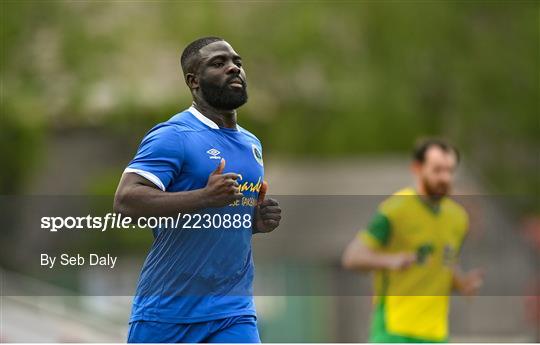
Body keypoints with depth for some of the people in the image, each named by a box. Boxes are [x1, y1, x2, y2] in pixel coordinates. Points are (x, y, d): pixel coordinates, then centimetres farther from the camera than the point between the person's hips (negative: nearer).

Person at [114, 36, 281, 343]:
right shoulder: (174, 136, -10)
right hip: (167, 310, -5)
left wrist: (259, 222, 7)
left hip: (234, 311, 5)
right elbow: (126, 200, -22)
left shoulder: (252, 144, 16)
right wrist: (205, 196, -31)